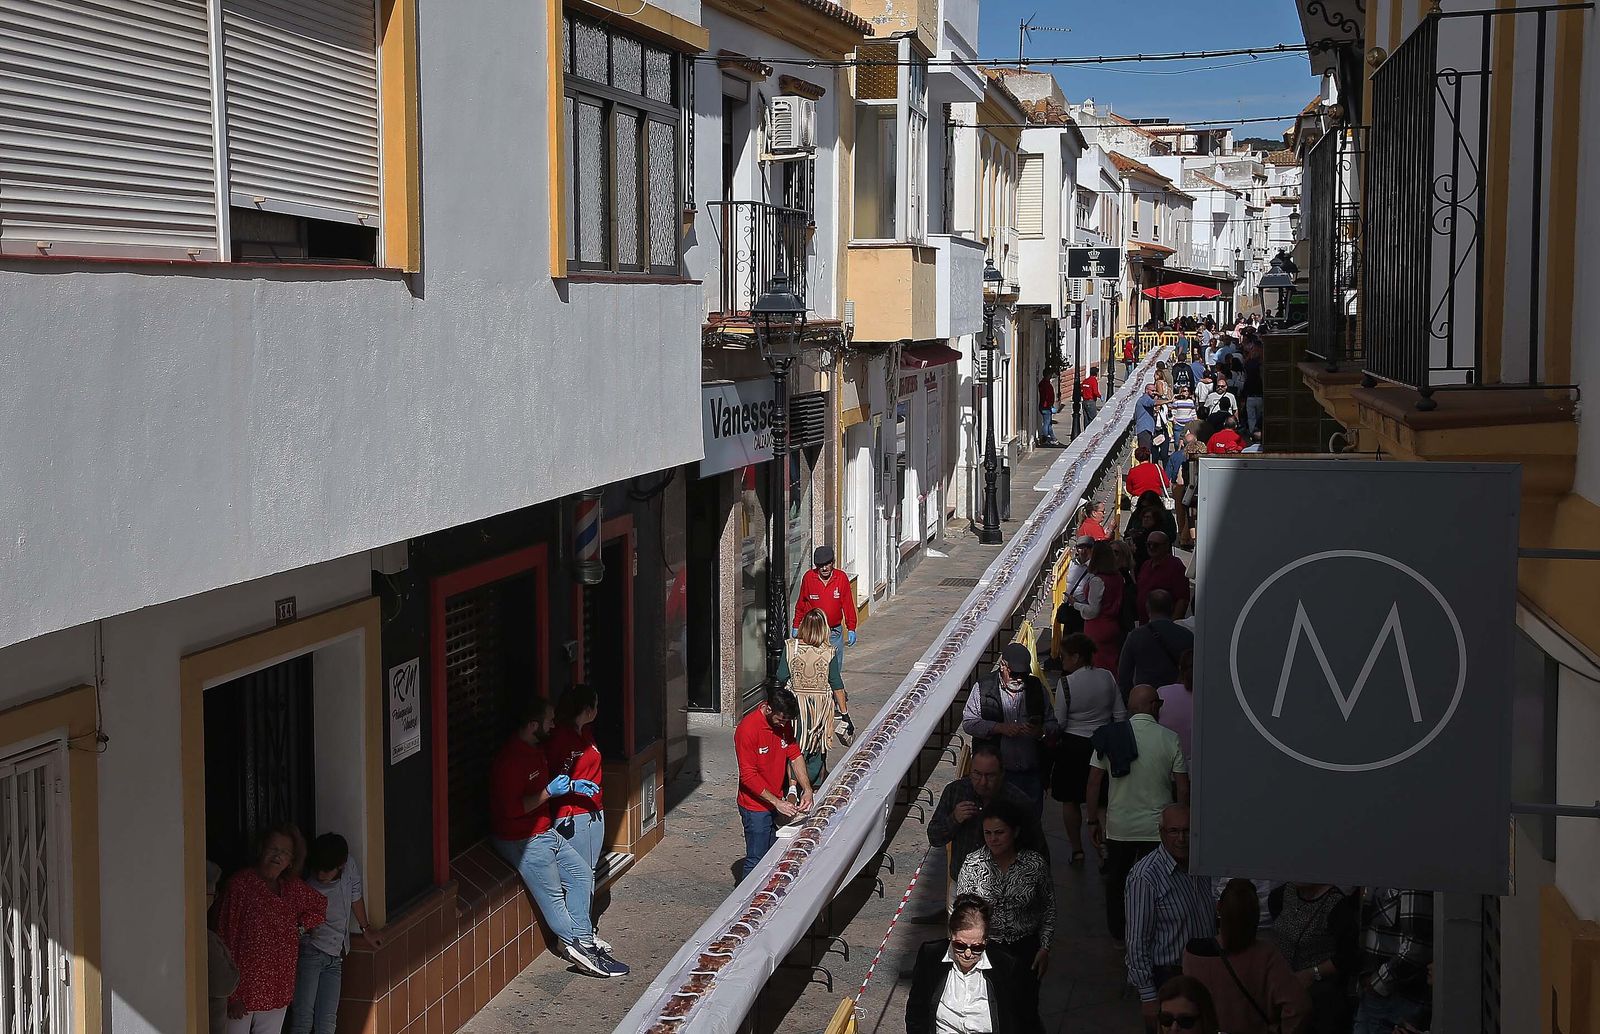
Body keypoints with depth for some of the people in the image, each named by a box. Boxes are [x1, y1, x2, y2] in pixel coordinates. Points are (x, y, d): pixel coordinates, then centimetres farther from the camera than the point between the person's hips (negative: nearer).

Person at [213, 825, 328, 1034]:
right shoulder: (240, 883, -12)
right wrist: (232, 995, -17)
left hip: (277, 991, 6)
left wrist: (301, 925, 8)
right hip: (243, 990, -6)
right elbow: (226, 938, -14)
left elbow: (319, 906, 29)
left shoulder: (292, 887, 7)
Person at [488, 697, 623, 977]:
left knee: (582, 873, 8)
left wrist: (570, 786, 9)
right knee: (553, 896, -4)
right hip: (521, 841, -10)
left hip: (545, 832, 10)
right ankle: (580, 947, 4)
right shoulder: (509, 760, -24)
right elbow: (512, 809, -27)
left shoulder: (537, 750, 7)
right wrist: (549, 792, -23)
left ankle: (580, 942, 8)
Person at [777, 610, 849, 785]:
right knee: (817, 746, 17)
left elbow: (781, 677, -7)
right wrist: (844, 712, 0)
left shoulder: (790, 647, -11)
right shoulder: (829, 653, -12)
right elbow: (837, 685, -8)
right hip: (821, 705, 0)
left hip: (796, 703, 0)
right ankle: (813, 785, 28)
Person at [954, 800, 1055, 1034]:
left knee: (1025, 1012, 4)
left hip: (1025, 949, 0)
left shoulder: (1036, 864, -11)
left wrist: (1044, 948, -1)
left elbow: (1049, 908, 2)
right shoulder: (972, 864, -10)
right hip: (985, 947, 1)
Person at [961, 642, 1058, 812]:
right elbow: (968, 722, -5)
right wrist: (999, 728, -18)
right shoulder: (983, 688, -3)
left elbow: (1052, 723, 11)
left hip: (1031, 774, 2)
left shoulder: (1037, 688, 5)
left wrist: (1041, 731, -13)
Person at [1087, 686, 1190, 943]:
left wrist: (1093, 820, 6)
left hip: (1118, 827, 2)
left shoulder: (1110, 737, -6)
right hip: (1157, 828, -2)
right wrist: (1184, 824, 5)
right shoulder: (1170, 739, -10)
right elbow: (1182, 789, -7)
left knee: (1116, 879, 19)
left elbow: (1094, 782, -4)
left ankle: (1117, 932, 31)